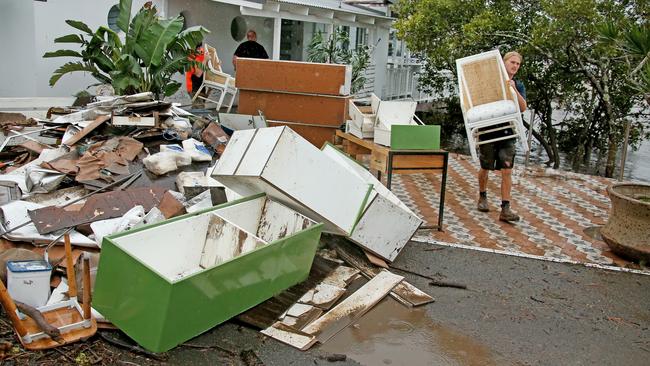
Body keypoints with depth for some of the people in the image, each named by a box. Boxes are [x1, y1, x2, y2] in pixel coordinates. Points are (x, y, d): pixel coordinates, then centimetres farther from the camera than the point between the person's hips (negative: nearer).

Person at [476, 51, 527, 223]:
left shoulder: (518, 85, 8)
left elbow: (523, 108, -5)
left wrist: (514, 90, -18)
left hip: (507, 132, 2)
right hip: (488, 130, -2)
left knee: (507, 171, -5)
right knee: (485, 168, 10)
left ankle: (505, 209, -3)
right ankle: (482, 197, 34)